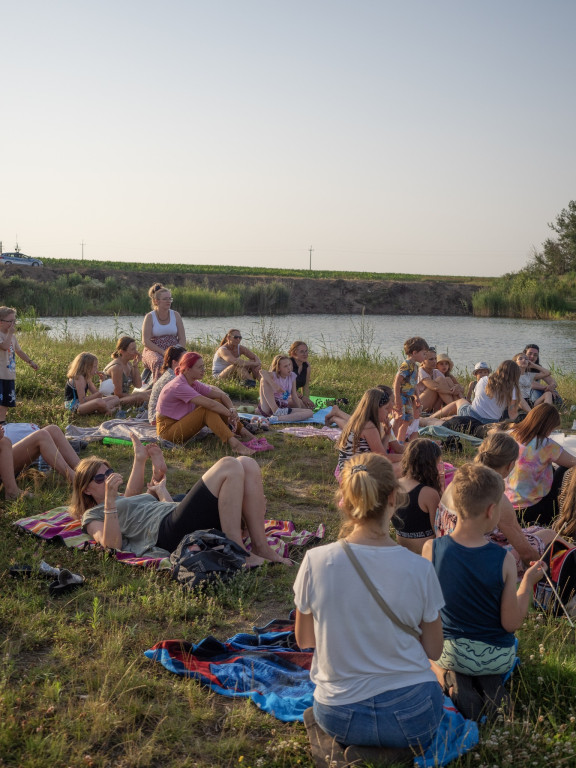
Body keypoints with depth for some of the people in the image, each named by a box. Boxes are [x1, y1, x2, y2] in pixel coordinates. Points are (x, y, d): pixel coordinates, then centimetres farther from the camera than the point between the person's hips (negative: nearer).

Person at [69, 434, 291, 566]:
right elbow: (112, 543, -6)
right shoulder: (93, 515, 15)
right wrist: (109, 498, -13)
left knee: (247, 464, -8)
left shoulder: (123, 500, 38)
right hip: (168, 531, -9)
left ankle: (261, 547, -12)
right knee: (229, 466, -23)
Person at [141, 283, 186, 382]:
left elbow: (182, 339, 6)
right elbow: (146, 341, -7)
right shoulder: (150, 317, 1)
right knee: (159, 362, -37)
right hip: (153, 351, -3)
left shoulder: (175, 315, 10)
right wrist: (162, 352, -18)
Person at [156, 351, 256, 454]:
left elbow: (221, 395, 1)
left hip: (182, 424, 9)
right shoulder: (179, 386, -25)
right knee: (208, 409, -28)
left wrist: (232, 409, -17)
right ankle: (234, 443, -35)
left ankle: (243, 432, -7)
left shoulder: (194, 384, 4)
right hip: (168, 429, -9)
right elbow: (209, 403, -30)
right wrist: (231, 414, -21)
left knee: (218, 402, -4)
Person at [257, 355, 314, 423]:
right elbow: (262, 372, -31)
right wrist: (274, 385, -37)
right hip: (269, 407, -4)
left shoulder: (292, 376, 7)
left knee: (310, 412, -18)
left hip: (283, 409, 4)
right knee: (264, 379, -22)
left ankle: (276, 418, -32)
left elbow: (294, 396, 10)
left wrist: (300, 411, 5)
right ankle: (276, 412, -27)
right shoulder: (273, 376, -8)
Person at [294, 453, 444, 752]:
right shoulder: (419, 569, -18)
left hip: (338, 716, 1)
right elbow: (433, 650, -4)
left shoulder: (315, 561, -16)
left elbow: (304, 640, 0)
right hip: (411, 714, -1)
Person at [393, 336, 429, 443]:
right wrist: (397, 399, -26)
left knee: (408, 420, 15)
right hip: (401, 397, -10)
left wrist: (416, 396, 28)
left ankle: (400, 442, 24)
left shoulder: (414, 365, 13)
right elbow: (397, 381, -24)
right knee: (399, 420, -8)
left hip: (407, 398, 10)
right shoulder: (407, 365, -19)